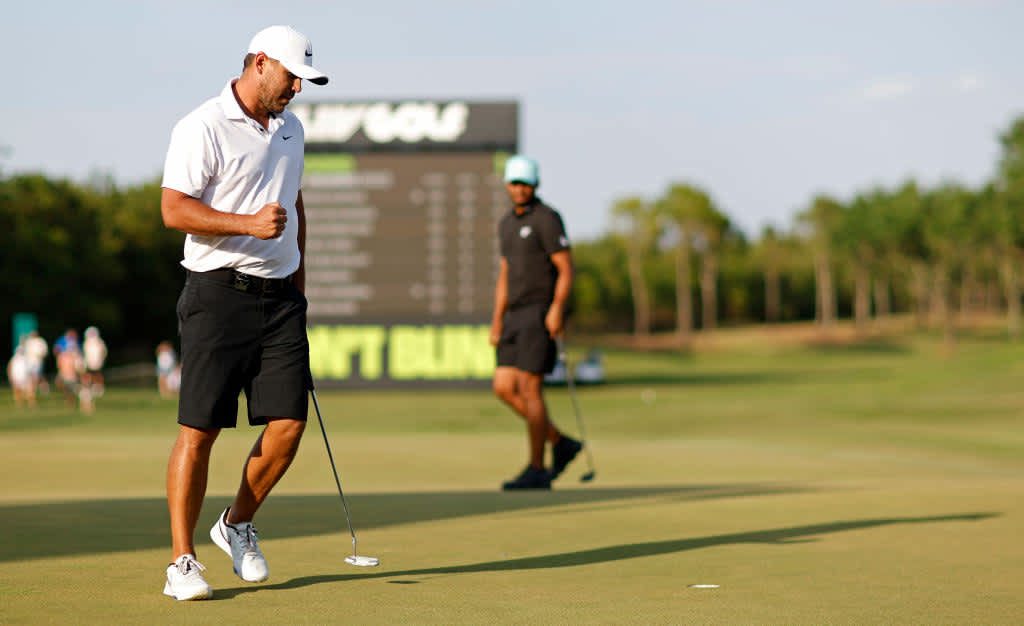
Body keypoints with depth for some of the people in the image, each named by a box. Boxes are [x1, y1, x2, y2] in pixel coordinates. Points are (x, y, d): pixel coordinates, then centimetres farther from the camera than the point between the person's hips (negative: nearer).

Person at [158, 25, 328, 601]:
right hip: (219, 293, -6)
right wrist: (249, 223, -25)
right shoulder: (203, 128, -9)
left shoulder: (290, 129, 15)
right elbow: (174, 209, -16)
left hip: (280, 295, 7)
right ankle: (183, 561, 2)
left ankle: (238, 525, 22)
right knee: (200, 428, -6)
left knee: (289, 423, 0)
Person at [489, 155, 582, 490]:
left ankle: (536, 470, -5)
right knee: (504, 388, 3)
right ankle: (561, 444, 14)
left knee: (528, 388, -11)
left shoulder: (547, 219, -9)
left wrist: (557, 308, -25)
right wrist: (497, 320, 16)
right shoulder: (507, 224, 17)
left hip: (542, 312, -8)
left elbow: (566, 268, -13)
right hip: (517, 316, 9)